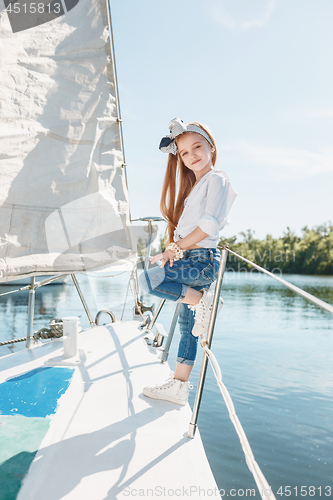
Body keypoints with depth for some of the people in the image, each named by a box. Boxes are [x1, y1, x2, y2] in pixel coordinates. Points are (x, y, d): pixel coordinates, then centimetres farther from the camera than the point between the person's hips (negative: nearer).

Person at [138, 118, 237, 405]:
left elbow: (210, 223, -16)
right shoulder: (192, 186, 23)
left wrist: (177, 247, -13)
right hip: (189, 262, 9)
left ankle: (203, 302, -10)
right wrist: (172, 250, -2)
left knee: (149, 279, -26)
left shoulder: (215, 179, -3)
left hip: (204, 259, -9)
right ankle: (178, 387, 18)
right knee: (186, 326, 10)